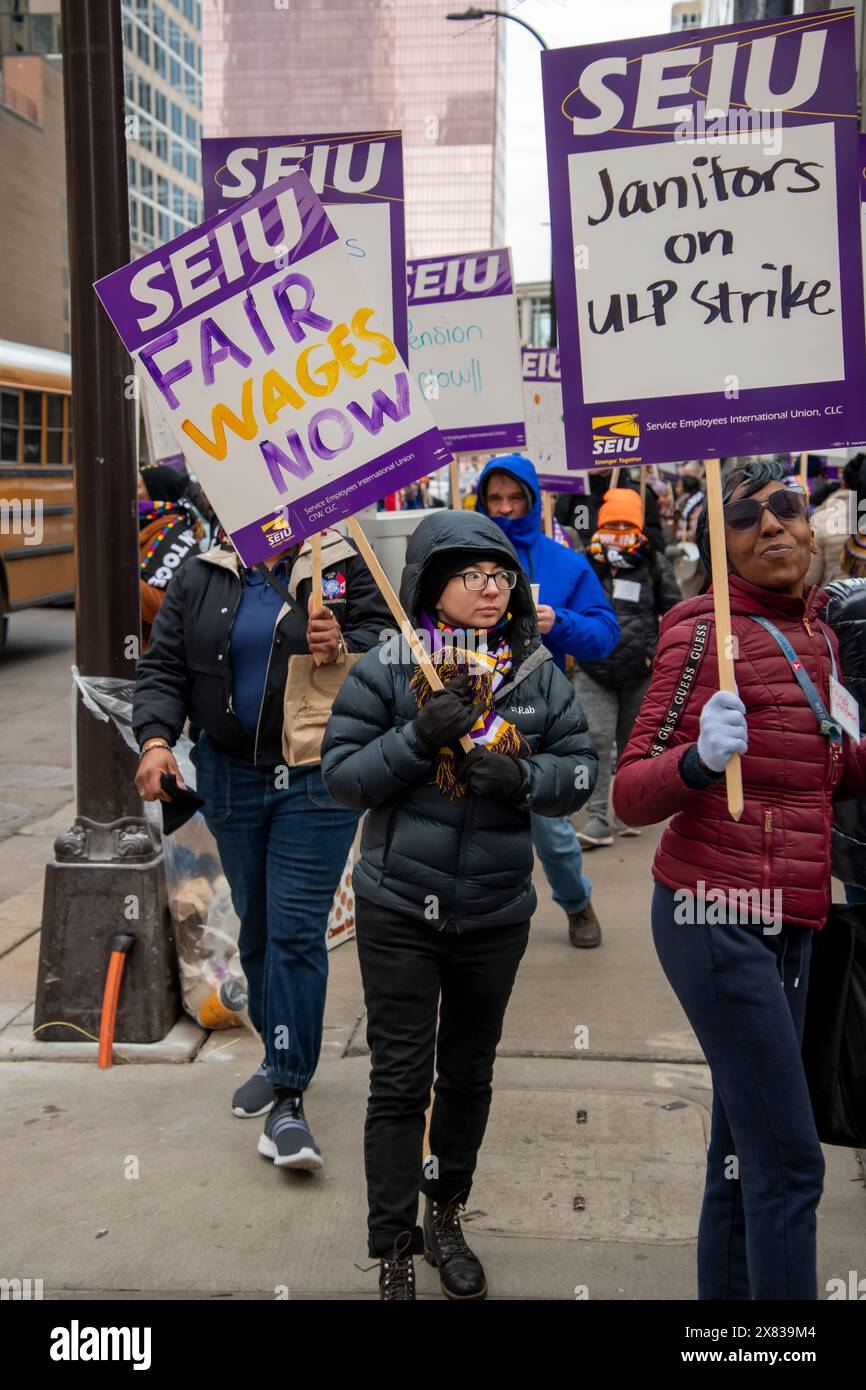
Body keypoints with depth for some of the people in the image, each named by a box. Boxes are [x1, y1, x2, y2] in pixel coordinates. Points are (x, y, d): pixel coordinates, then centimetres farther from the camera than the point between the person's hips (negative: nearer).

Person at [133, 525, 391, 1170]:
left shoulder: (344, 569, -1)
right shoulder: (202, 578, 7)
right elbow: (162, 668, 6)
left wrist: (343, 649, -25)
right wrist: (156, 738, -10)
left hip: (318, 780, -4)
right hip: (231, 773, 4)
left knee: (296, 929, -8)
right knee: (257, 923, 15)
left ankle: (288, 1096, -2)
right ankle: (280, 1054, 34)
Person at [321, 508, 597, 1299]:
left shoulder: (538, 672, -1)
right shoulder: (388, 668, -8)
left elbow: (581, 771, 1)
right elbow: (342, 776, -9)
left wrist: (522, 777, -19)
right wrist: (420, 738, -23)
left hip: (496, 914, 3)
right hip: (400, 910, -3)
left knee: (469, 1073, 18)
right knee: (400, 1082, 2)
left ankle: (445, 1218, 39)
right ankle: (394, 1256, 15)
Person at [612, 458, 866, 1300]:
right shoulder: (704, 634, -9)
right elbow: (632, 796, -10)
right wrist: (701, 759, -29)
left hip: (786, 927, 7)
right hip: (720, 916, -7)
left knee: (743, 1151, 12)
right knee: (788, 1160, -6)